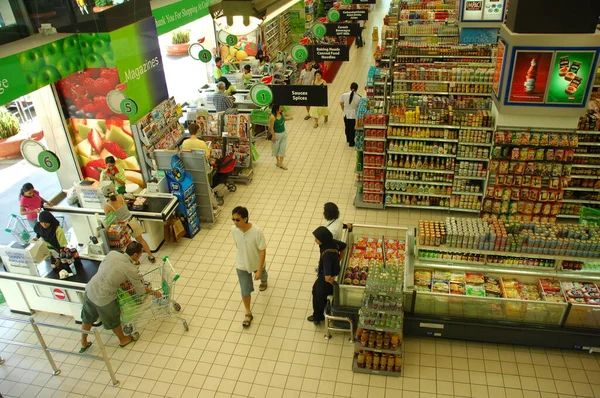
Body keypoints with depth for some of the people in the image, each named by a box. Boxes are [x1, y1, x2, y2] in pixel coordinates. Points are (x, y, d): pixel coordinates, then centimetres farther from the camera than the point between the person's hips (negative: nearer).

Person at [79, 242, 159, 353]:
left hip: (90, 290, 6)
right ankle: (123, 340, 45)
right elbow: (141, 290, -4)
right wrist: (154, 292, 15)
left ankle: (83, 344, 47)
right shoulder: (131, 269, -14)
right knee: (113, 321, 21)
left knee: (87, 318, 27)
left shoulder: (112, 253, -1)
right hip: (103, 298, -6)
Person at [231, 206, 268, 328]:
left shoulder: (257, 231, -34)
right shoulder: (234, 230, -22)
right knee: (245, 291, 8)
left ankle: (264, 281, 70)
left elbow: (262, 251, -25)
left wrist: (259, 270, -22)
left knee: (262, 276, 33)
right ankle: (248, 313, 32)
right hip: (242, 265, 2)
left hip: (257, 263, -1)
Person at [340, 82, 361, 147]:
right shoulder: (358, 98, -20)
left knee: (347, 127, 25)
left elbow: (341, 103, 3)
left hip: (346, 114, 3)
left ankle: (348, 139, 46)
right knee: (352, 129, 15)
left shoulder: (344, 95, -13)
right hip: (354, 115, -3)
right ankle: (351, 142, 27)